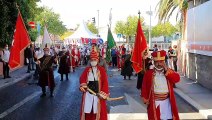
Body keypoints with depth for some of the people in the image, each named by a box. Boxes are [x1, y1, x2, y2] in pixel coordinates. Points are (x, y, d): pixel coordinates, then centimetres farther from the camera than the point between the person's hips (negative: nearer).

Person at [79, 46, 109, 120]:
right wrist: (83, 85, -20)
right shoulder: (87, 69, 8)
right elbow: (82, 78, 0)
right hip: (88, 93, 2)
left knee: (98, 110, 1)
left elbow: (105, 82, -6)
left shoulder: (102, 70, -1)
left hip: (98, 93, -2)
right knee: (87, 109, 5)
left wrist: (104, 93, -14)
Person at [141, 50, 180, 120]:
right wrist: (145, 99, -6)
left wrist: (167, 70, -19)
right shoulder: (149, 73, -3)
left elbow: (177, 79, -14)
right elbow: (144, 87, -1)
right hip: (154, 102, -2)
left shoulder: (169, 71, 4)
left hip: (167, 102, 2)